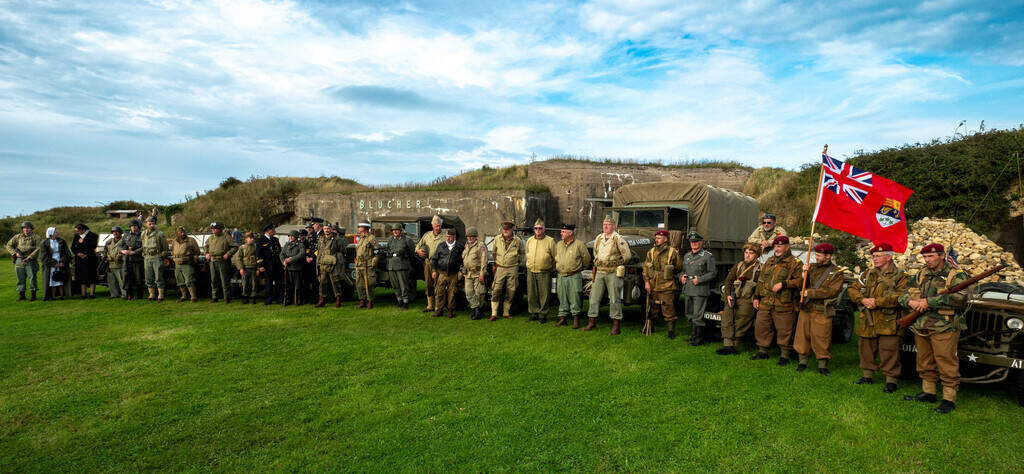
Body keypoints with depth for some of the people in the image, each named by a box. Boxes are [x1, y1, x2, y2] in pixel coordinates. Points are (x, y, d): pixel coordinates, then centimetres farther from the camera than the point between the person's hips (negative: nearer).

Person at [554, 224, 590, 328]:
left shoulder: (579, 245, -5)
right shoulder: (558, 245, 11)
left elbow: (586, 258, 2)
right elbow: (555, 258, 24)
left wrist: (580, 268, 11)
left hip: (574, 277, -5)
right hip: (561, 277, 5)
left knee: (574, 298, -3)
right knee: (562, 299, 8)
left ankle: (576, 320, 6)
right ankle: (562, 318, 17)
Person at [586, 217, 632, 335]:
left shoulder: (618, 239, -8)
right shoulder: (598, 238, 10)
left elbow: (627, 255, -6)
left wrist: (618, 265, 4)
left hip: (613, 273, -6)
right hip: (599, 272, 6)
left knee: (614, 299, -2)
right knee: (594, 297, 6)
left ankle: (616, 327, 2)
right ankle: (592, 323, 16)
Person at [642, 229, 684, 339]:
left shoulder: (673, 252, -4)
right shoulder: (651, 252, 8)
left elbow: (679, 268, 5)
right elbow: (645, 268, 7)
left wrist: (672, 277, 9)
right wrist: (646, 282, 0)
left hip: (667, 287, -4)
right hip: (652, 286, 4)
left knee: (668, 310, -2)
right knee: (651, 308, 12)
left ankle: (671, 331, 9)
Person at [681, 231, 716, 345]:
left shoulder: (708, 256, -3)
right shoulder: (686, 256, 17)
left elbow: (713, 273, -7)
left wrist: (699, 279, -16)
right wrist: (681, 277, 5)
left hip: (700, 291, -7)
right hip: (687, 290, 7)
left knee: (698, 316, -7)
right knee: (690, 315, 14)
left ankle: (698, 339, 1)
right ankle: (693, 335, 25)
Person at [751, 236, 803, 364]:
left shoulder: (795, 263, -1)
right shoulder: (769, 261, 18)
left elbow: (799, 281, -11)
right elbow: (761, 280, 22)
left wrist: (783, 284, -16)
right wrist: (756, 296, 17)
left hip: (783, 305, -6)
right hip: (765, 303, 6)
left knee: (784, 331, -2)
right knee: (761, 327, 9)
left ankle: (785, 355, 11)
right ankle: (763, 351, 23)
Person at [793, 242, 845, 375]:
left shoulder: (837, 272, -1)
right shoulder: (812, 267, 13)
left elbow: (832, 291, -13)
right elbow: (802, 286, 12)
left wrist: (810, 293, -14)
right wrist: (805, 273, -6)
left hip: (822, 311, -4)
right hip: (806, 308, 4)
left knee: (821, 339, -2)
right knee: (803, 335, 7)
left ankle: (823, 365, 10)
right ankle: (802, 362, 19)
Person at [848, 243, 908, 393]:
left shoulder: (900, 276, -3)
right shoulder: (868, 274, 14)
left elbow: (900, 296, -16)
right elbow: (852, 289, 10)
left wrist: (877, 302, -17)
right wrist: (863, 300, -9)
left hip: (888, 322, -5)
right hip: (867, 321, 6)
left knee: (888, 352, -4)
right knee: (866, 349, 14)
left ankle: (891, 380, 8)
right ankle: (868, 376, 28)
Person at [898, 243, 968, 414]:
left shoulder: (956, 276, -4)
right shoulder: (920, 275, 13)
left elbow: (960, 298, -20)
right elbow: (903, 294, 15)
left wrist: (929, 301, -20)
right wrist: (910, 302, -8)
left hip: (944, 329, -6)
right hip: (921, 327, 6)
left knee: (946, 365, -4)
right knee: (925, 363, 14)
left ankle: (949, 400, 4)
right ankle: (928, 393, 26)